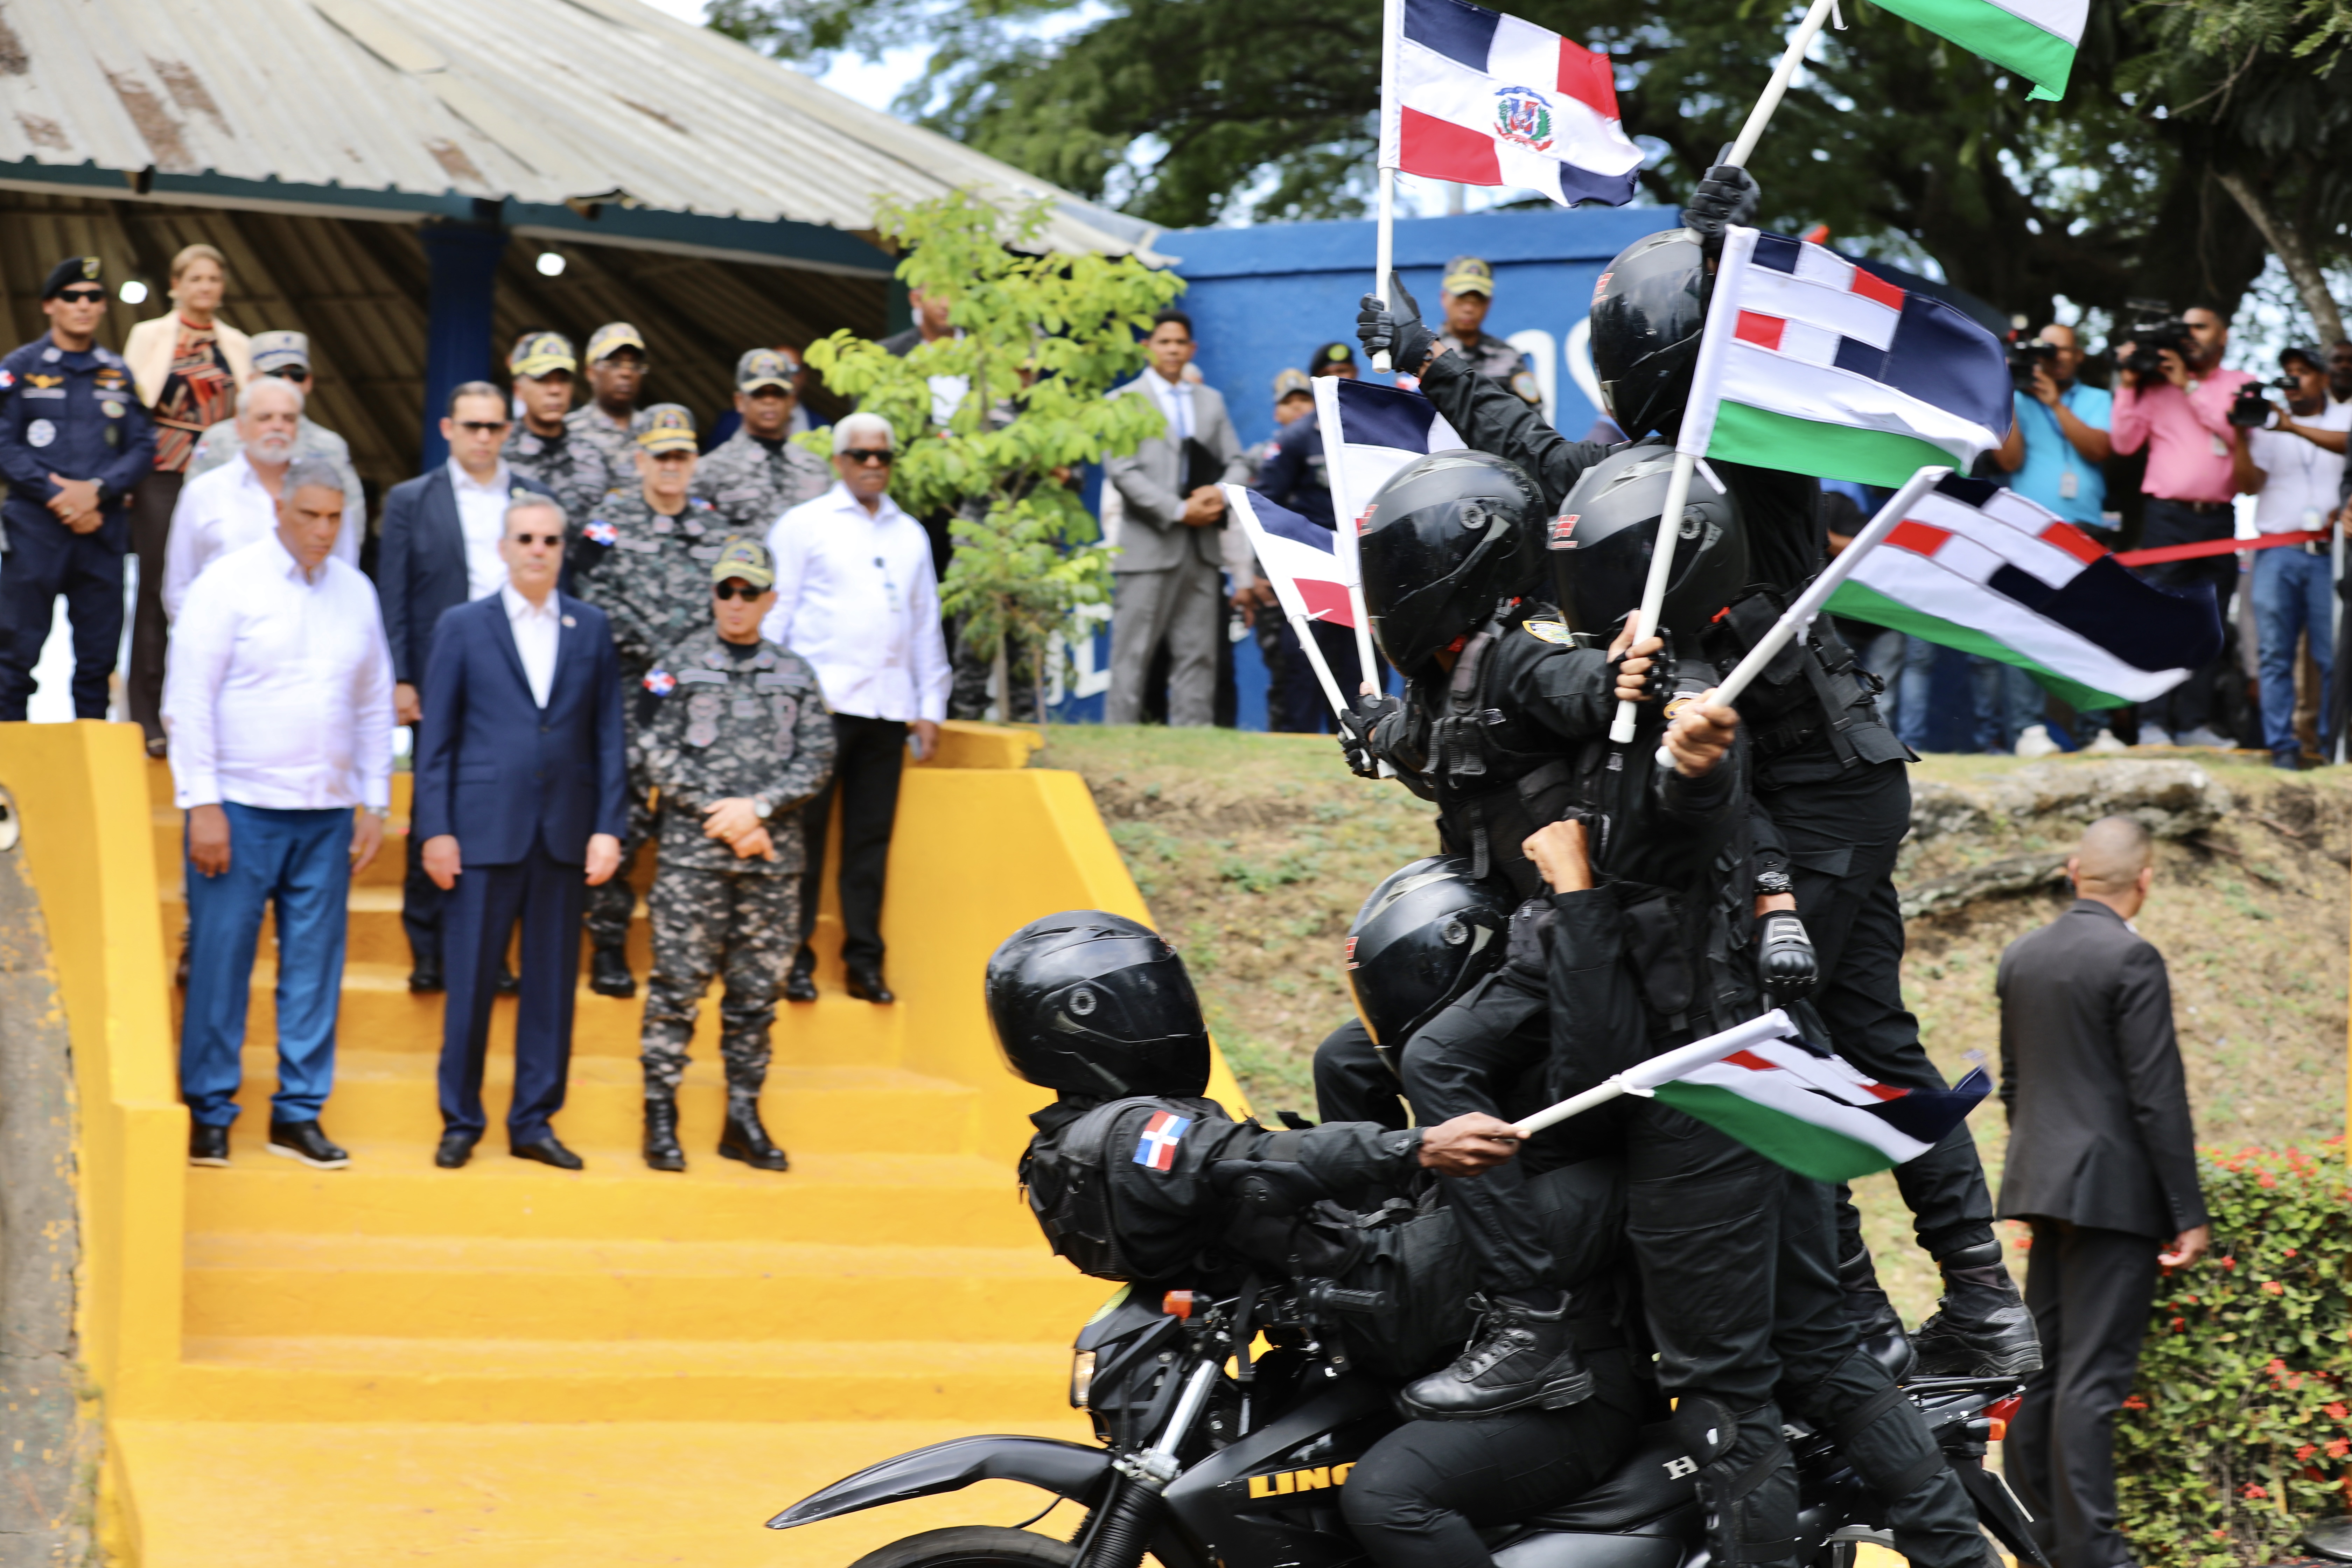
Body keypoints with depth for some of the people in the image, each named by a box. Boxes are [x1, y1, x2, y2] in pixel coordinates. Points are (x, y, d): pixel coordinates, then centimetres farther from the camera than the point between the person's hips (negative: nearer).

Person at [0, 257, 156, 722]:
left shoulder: (118, 373, 13)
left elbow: (142, 448, 7)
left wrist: (96, 489, -10)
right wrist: (58, 495, -13)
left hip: (103, 524, 3)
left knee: (98, 656, 5)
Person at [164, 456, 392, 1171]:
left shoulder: (356, 592, 10)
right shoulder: (229, 584, -4)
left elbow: (375, 704, 16)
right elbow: (188, 700, -6)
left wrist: (374, 803, 10)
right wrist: (202, 805, -11)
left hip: (327, 815, 4)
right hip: (241, 807, -4)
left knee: (315, 968, 4)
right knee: (220, 961, -2)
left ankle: (299, 1112, 12)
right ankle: (209, 1113, 7)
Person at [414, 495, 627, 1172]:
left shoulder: (592, 628, 9)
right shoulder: (463, 627, 4)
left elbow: (608, 735, 8)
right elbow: (437, 736, 2)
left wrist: (608, 828, 0)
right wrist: (434, 830, -5)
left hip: (565, 835, 2)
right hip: (483, 831, -2)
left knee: (553, 985, 5)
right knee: (471, 983, 1)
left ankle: (535, 1122, 14)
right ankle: (461, 1122, 12)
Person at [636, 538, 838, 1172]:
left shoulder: (795, 675, 12)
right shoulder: (680, 666, 5)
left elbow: (817, 758, 5)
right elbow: (659, 755, -2)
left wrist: (758, 808, -10)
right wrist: (721, 815, -10)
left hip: (772, 854, 3)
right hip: (692, 852, -3)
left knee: (757, 991, 6)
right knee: (678, 985, -4)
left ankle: (743, 1119, 13)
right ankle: (660, 1117, 0)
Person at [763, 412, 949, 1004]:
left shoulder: (910, 535, 18)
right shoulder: (804, 525, 5)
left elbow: (926, 623, 20)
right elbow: (776, 614, 3)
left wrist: (930, 706, 15)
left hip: (888, 706, 4)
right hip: (819, 704, -4)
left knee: (871, 839, 4)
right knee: (804, 834, -3)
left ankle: (864, 961, 10)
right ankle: (794, 960, 2)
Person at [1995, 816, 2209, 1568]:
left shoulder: (2021, 957, 9)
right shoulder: (2130, 959, -14)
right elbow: (2158, 1096, -15)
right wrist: (2188, 1214, -11)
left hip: (2044, 1183, 8)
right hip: (2113, 1190, -7)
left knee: (2041, 1365, 12)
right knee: (2092, 1376, -7)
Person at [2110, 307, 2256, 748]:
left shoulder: (2241, 384, 12)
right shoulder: (2158, 384, 10)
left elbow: (2237, 431, -6)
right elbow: (2126, 443, 4)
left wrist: (2189, 385, -8)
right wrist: (2128, 385, -2)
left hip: (2219, 517, 2)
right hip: (2167, 517, -2)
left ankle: (2194, 723, 5)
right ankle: (2154, 723, -7)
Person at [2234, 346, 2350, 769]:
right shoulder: (2269, 423, 16)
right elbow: (2249, 483, 6)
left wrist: (2294, 428, -21)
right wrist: (2241, 438, -8)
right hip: (2277, 554, 2)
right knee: (2275, 654, -3)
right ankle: (2282, 746, -1)